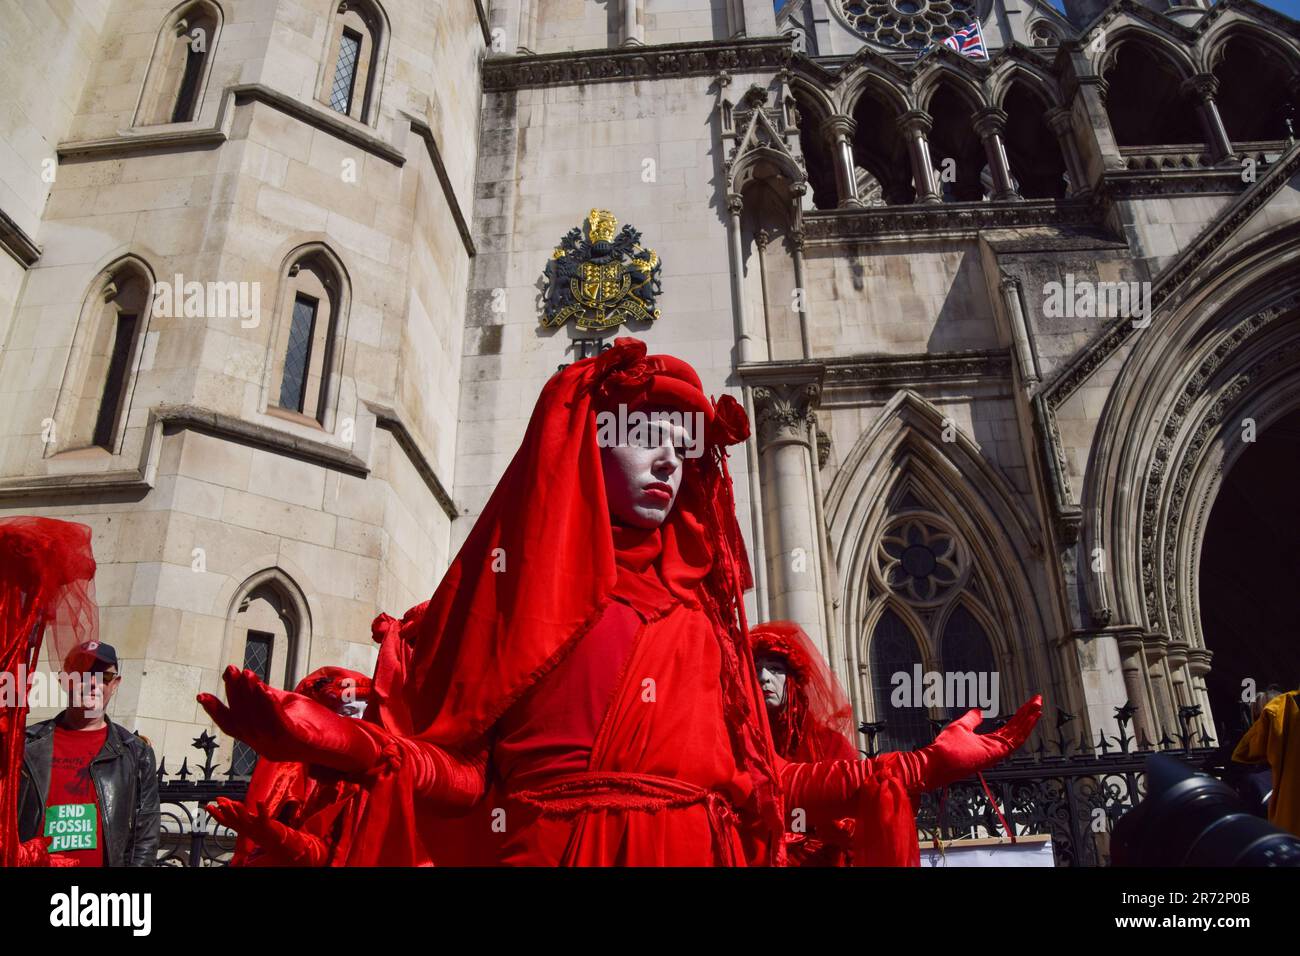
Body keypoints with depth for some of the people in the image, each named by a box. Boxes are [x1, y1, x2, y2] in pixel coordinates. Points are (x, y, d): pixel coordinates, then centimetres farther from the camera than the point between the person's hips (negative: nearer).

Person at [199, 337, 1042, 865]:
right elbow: (462, 766, -3)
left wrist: (921, 768, 9)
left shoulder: (701, 608, 14)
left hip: (696, 848, 4)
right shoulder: (521, 578, 4)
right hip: (547, 844, -3)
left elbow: (751, 778, 10)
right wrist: (331, 738, -21)